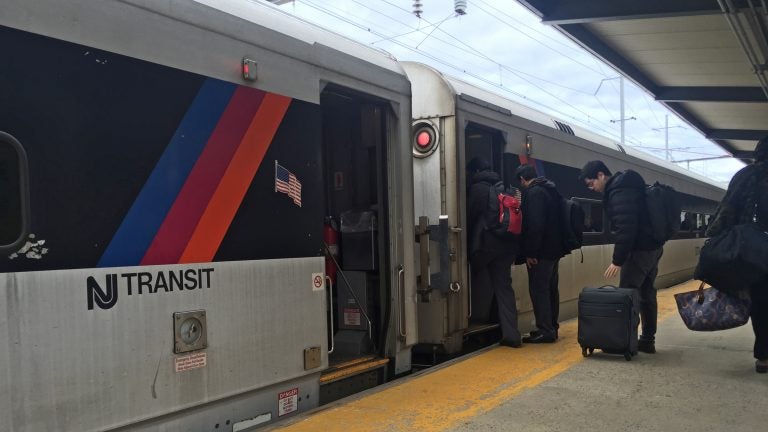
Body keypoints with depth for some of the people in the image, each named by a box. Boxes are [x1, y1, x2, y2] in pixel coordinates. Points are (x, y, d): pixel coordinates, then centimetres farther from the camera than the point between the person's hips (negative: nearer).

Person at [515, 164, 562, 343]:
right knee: (551, 288, 14)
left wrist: (530, 252, -20)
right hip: (554, 249, 10)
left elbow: (535, 225, -23)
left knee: (538, 289, -6)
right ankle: (551, 327, 22)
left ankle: (545, 331, -5)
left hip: (541, 252, -10)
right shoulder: (550, 190, 16)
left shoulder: (533, 193, -14)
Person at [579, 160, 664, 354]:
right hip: (653, 246, 10)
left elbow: (625, 229, -26)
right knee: (646, 293, 14)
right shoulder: (625, 185, 13)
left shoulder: (619, 192, -19)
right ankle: (647, 340, 21)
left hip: (640, 249, -10)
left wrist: (617, 261, -23)